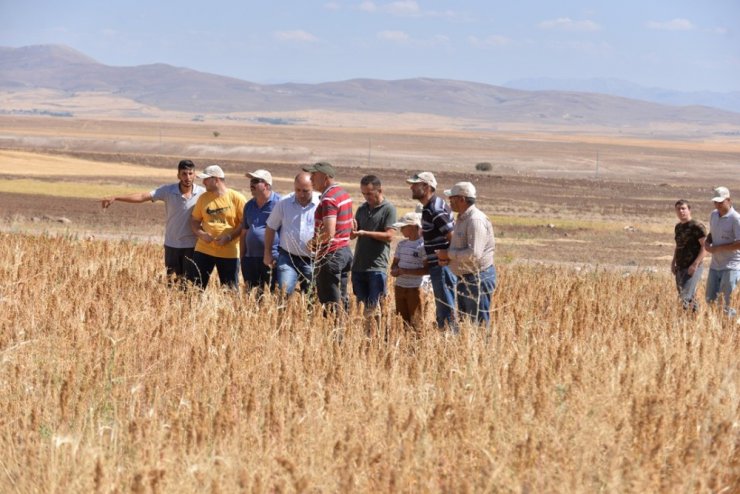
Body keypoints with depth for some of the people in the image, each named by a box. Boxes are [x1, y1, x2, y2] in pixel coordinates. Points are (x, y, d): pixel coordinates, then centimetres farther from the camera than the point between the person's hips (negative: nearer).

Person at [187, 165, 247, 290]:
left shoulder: (236, 198, -6)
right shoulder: (203, 198, 7)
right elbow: (194, 220, 12)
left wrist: (229, 236, -18)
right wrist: (200, 233, -8)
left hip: (229, 252, -3)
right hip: (204, 250, 3)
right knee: (194, 285, 0)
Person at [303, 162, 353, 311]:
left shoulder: (328, 199, -18)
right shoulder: (344, 194, 13)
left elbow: (329, 233, -26)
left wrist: (314, 242, -8)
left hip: (331, 255, -10)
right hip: (345, 251, 10)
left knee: (331, 302, -6)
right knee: (341, 299, 12)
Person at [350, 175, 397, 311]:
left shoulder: (388, 209, -3)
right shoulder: (362, 209, 14)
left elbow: (389, 236, -12)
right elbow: (352, 236, 14)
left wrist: (365, 233, -17)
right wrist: (353, 230, -10)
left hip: (377, 266, -6)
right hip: (358, 265, 6)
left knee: (374, 305, -7)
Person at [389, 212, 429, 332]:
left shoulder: (423, 245, -12)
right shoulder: (402, 244, 9)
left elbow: (427, 269, -16)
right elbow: (395, 263, 17)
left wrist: (406, 271, -20)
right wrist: (395, 270, -7)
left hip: (414, 288, -7)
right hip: (399, 286, 7)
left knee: (414, 322, -3)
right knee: (401, 320, 10)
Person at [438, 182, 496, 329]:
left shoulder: (476, 220, -19)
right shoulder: (461, 219, 13)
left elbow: (474, 254, -28)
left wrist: (449, 254, -17)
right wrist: (446, 257, 4)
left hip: (478, 278, -10)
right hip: (464, 278, 10)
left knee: (479, 324, -6)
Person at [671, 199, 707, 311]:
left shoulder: (697, 226, -10)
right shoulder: (678, 227, 14)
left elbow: (705, 247, -14)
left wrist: (695, 264, -21)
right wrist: (673, 263, 15)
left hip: (693, 268, -8)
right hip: (680, 268, 8)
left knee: (686, 297, -17)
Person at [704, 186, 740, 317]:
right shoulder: (714, 215, 8)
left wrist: (717, 248, -18)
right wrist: (707, 242, 1)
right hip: (715, 265, 8)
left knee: (726, 301, -7)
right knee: (710, 299, 11)